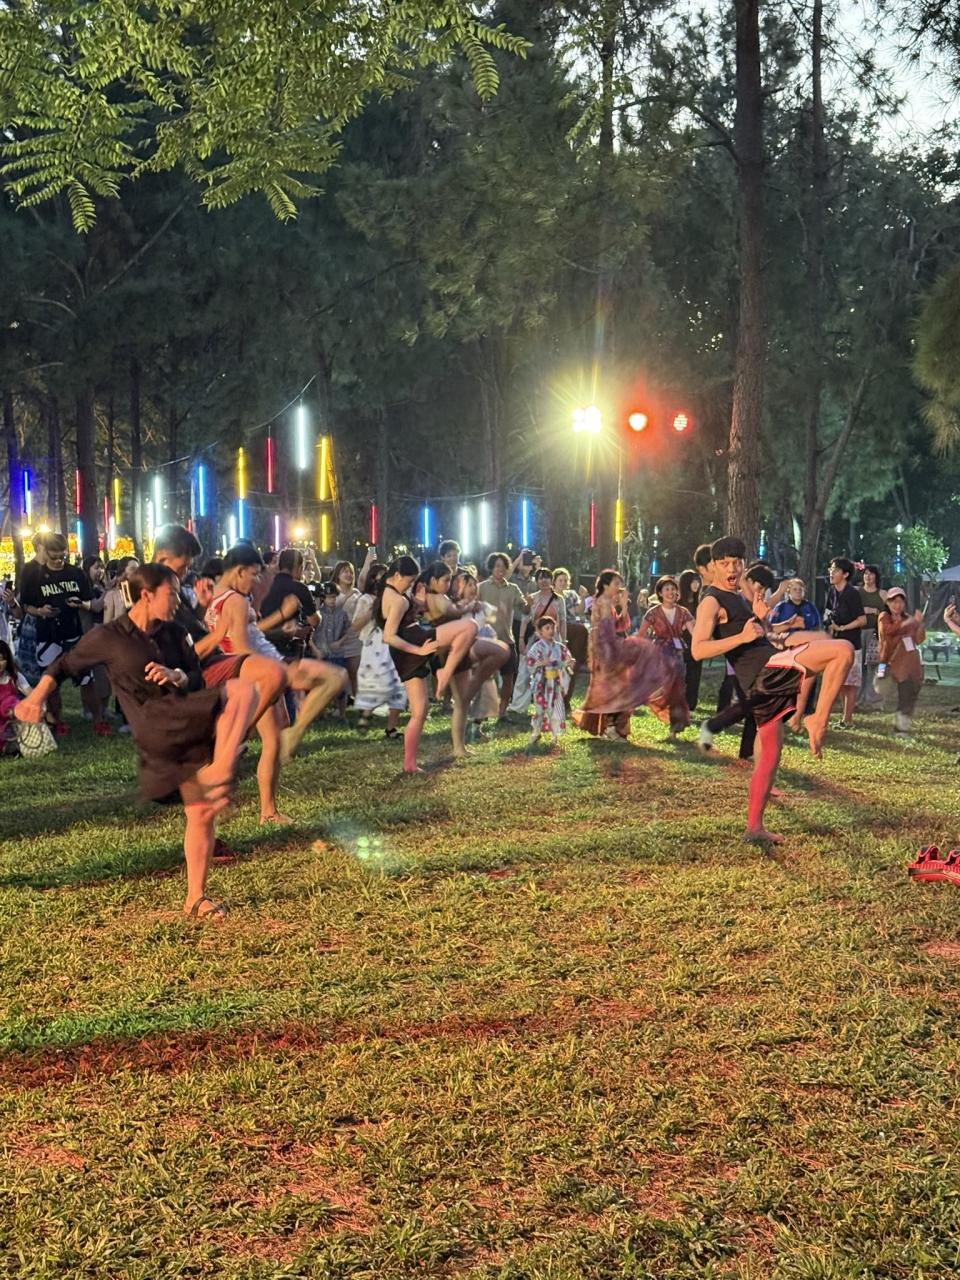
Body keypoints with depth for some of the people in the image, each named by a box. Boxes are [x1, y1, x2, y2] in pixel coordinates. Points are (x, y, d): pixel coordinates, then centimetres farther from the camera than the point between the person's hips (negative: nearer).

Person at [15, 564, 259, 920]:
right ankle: (219, 771, -27)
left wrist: (177, 676, -9)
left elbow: (198, 681, 13)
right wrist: (37, 697, 3)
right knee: (243, 691, -23)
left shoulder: (174, 635, 12)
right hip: (155, 726, -6)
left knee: (203, 812, 3)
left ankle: (196, 898, 13)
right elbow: (66, 665, 12)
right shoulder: (109, 637, -1)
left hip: (190, 726, 6)